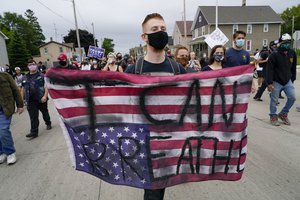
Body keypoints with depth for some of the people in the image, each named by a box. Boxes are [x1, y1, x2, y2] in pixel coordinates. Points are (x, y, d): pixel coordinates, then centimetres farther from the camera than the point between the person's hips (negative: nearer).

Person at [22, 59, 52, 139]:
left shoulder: (41, 75, -2)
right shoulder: (26, 77, 11)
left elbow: (46, 86, -9)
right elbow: (23, 89, 17)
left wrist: (45, 96, -21)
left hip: (41, 99, -2)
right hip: (31, 101, 3)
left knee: (45, 113, 15)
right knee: (33, 117, -1)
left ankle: (48, 124, 39)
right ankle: (34, 132, 2)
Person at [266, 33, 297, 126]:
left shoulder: (292, 53, 3)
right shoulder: (274, 54, -15)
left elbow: (293, 68, 13)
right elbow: (269, 69, -16)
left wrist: (292, 79, 14)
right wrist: (269, 83, -20)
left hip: (287, 81, 5)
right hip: (276, 82, -5)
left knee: (292, 97, 2)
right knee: (274, 100, 3)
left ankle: (283, 114, 22)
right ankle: (273, 116, 20)